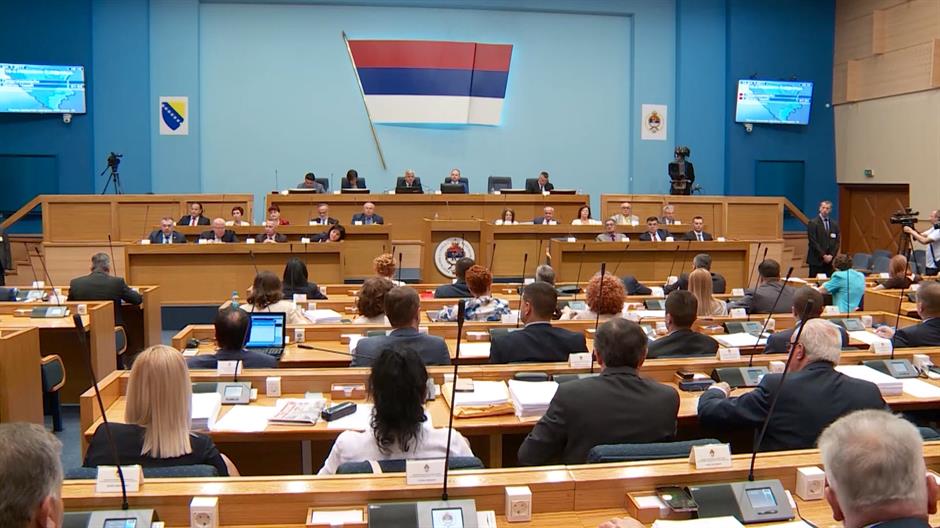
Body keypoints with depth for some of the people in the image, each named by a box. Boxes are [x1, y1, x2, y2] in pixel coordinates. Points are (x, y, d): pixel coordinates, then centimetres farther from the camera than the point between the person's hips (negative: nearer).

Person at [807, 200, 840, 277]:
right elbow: (813, 242, -10)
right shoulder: (813, 223, -4)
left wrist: (831, 255, -4)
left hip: (830, 260, 4)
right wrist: (823, 255, -12)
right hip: (816, 260, -4)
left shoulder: (834, 224, 12)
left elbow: (836, 242, 10)